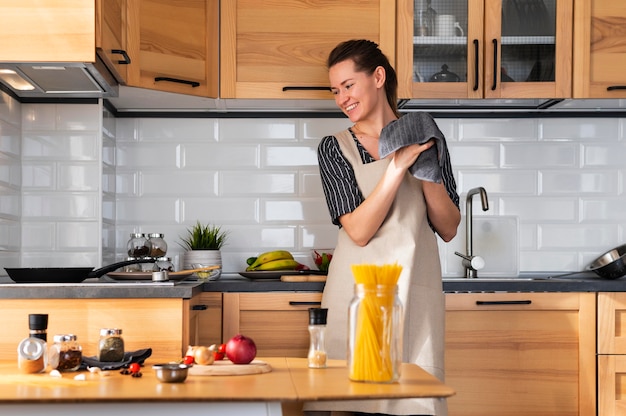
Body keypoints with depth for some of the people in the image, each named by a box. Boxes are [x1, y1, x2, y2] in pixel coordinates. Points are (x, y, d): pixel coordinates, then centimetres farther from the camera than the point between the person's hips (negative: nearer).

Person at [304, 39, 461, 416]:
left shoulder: (425, 140, 8)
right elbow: (359, 230, -9)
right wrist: (398, 166, -15)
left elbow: (449, 229, 5)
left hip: (415, 291, 1)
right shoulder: (335, 149, 3)